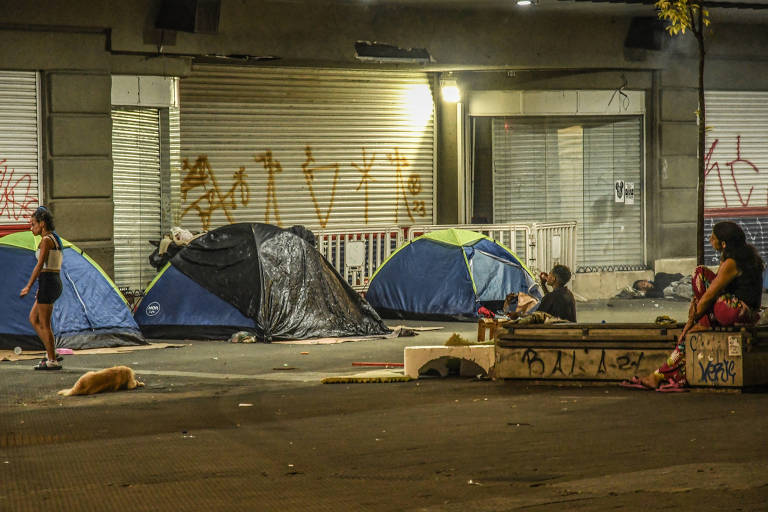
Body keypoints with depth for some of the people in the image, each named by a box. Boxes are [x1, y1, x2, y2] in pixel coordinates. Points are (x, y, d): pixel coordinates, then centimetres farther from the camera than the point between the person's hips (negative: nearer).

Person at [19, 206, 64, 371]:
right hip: (56, 282, 9)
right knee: (33, 319, 17)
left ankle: (53, 361, 1)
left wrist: (28, 287, -18)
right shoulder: (55, 239, 16)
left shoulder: (46, 240, -12)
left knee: (44, 324, -2)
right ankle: (51, 352, 13)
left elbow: (40, 266, -18)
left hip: (47, 282, -9)